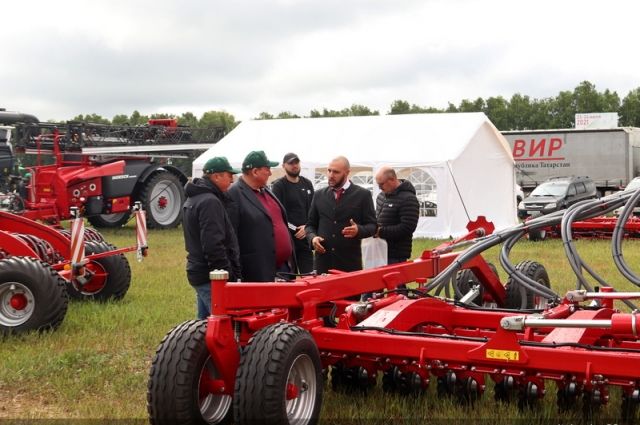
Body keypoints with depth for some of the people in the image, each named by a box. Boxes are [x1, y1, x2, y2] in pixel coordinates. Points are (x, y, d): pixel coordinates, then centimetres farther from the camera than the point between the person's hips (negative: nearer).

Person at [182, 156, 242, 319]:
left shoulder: (193, 199, 17)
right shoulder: (210, 202, -17)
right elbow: (214, 245, -23)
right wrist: (228, 276, -19)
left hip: (198, 271, 11)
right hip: (212, 277, -11)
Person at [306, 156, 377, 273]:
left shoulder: (363, 195, 2)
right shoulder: (319, 195, 12)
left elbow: (372, 225, 1)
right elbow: (311, 224, 18)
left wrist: (358, 230, -19)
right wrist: (312, 237, -3)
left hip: (350, 261, -2)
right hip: (323, 260, 3)